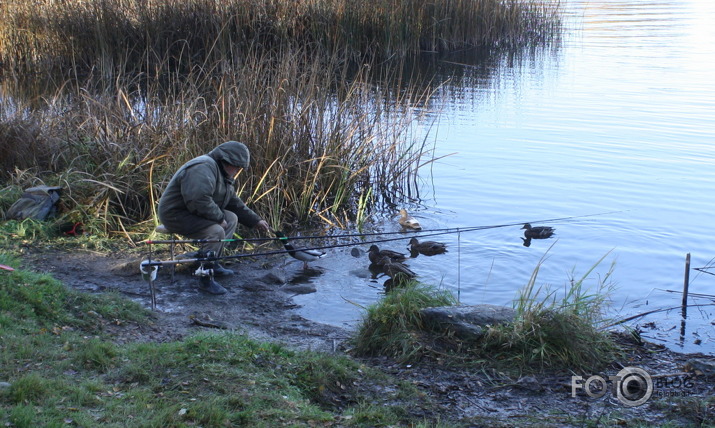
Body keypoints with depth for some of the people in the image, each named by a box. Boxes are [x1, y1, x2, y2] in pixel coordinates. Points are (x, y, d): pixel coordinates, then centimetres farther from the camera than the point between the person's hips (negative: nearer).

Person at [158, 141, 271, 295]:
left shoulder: (223, 175, 14)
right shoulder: (203, 169, -22)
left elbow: (235, 204, 20)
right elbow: (199, 200, -34)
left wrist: (256, 221, 13)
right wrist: (219, 218, -21)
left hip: (194, 212, 11)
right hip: (176, 215, -11)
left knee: (232, 218, 7)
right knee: (216, 231, -28)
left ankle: (212, 263, 8)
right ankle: (205, 279, -16)